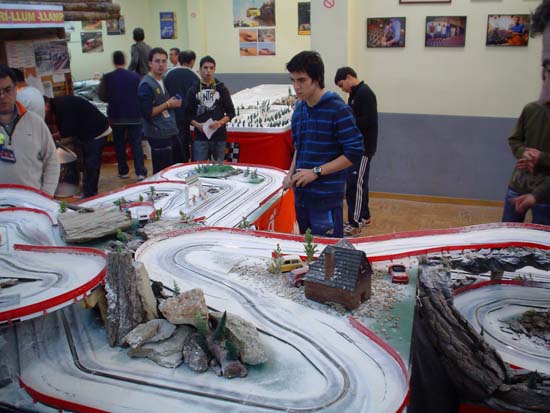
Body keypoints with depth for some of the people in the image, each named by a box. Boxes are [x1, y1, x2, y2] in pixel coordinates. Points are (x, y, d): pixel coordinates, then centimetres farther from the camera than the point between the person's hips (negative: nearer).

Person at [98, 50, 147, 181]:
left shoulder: (107, 77, -9)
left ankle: (123, 171, 18)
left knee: (119, 145, 13)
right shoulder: (135, 76, -6)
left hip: (116, 117, 0)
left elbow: (102, 97, -7)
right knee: (136, 144, 2)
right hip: (134, 116, 0)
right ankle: (140, 172, -6)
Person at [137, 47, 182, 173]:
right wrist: (168, 104, -15)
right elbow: (146, 113, -19)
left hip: (170, 133, 9)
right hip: (159, 135, -9)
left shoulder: (164, 81, 14)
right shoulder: (146, 85, -13)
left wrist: (174, 102, 8)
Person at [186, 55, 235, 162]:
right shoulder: (193, 90, 5)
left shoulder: (221, 89, 6)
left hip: (219, 137, 1)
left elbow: (231, 112, 6)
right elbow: (188, 113, 6)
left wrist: (220, 122, -11)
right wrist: (197, 124, -13)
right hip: (200, 137, 0)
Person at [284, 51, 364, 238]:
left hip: (327, 196, -6)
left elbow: (354, 152, -15)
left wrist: (316, 171, -17)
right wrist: (291, 173, 4)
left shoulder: (337, 109, -12)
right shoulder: (299, 108, 8)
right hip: (301, 192, 6)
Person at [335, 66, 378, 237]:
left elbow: (369, 121, -23)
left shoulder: (364, 93, -16)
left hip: (363, 148, -10)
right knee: (359, 183, 16)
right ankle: (364, 216, 28)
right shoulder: (355, 94, 14)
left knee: (354, 184, -8)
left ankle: (355, 224, -3)